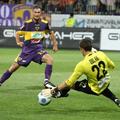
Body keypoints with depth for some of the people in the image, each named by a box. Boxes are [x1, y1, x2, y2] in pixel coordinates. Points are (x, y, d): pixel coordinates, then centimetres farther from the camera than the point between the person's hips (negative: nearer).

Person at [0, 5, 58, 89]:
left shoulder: (44, 24, -3)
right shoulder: (27, 24, -9)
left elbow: (51, 33, 17)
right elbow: (18, 33, 6)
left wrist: (55, 44, 15)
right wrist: (18, 42, -7)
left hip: (38, 49, 1)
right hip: (27, 49, -1)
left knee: (50, 59, -26)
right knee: (15, 66, 3)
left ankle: (47, 81, -20)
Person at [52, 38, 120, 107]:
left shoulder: (82, 65, -24)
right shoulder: (101, 54, -13)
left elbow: (69, 82, -19)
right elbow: (112, 66, 5)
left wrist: (56, 89, -7)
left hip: (95, 90, -5)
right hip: (106, 84, 5)